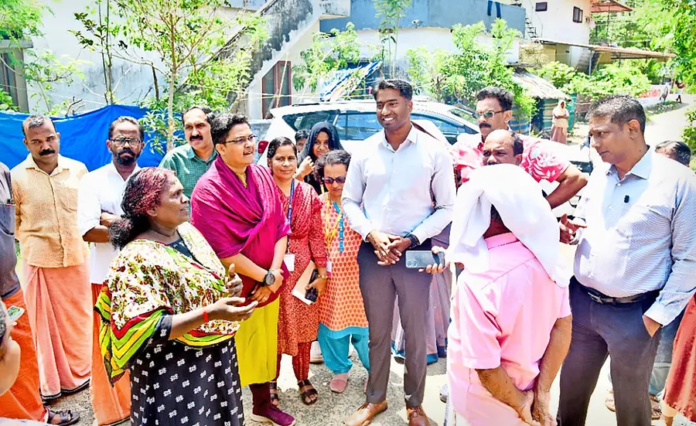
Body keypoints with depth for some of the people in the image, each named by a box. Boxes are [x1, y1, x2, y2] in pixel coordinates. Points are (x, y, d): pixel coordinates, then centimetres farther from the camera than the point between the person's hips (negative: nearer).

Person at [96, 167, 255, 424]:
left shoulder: (188, 231, 2)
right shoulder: (138, 259, -22)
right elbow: (146, 330, -25)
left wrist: (228, 286, -8)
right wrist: (209, 314, -33)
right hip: (173, 375, -7)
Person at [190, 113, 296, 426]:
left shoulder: (263, 176, 2)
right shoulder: (209, 189, -16)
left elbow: (280, 227, 2)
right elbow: (222, 249, -19)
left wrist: (274, 272, -10)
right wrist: (266, 277, -15)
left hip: (268, 282, 6)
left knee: (263, 344, 19)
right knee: (231, 352, 8)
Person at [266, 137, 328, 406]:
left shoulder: (308, 193, 4)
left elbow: (316, 235, 3)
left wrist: (322, 273, 1)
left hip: (303, 269, 3)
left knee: (303, 326, 12)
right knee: (274, 329, 9)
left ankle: (303, 379, 30)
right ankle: (272, 381, 28)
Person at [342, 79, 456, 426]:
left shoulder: (434, 152, -4)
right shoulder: (366, 150, 3)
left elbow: (447, 208, -2)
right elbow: (350, 201, 7)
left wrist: (411, 239, -13)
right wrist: (372, 234, -9)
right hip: (372, 253, 2)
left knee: (415, 334, 9)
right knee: (377, 332, 15)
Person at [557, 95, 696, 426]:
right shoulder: (598, 177, 5)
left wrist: (658, 315, -12)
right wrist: (569, 230, -4)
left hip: (634, 314, -5)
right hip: (581, 302, 5)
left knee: (631, 399, 16)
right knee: (572, 390, 19)